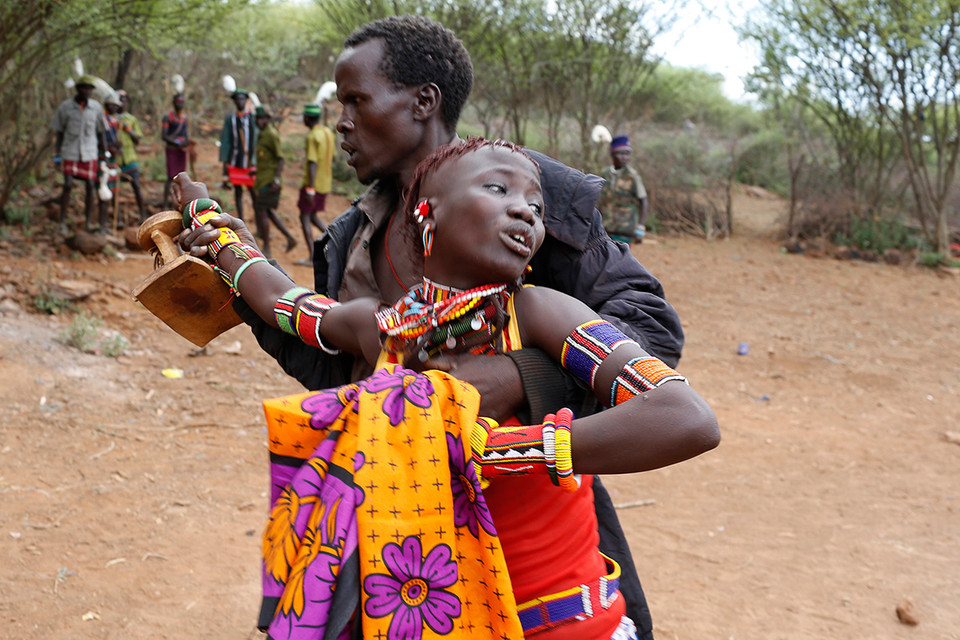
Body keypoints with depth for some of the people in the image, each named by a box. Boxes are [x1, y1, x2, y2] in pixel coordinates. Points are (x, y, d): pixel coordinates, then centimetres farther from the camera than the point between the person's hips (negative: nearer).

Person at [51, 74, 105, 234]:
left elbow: (100, 131, 10)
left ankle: (89, 222, 12)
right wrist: (56, 155, 1)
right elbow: (59, 132, 3)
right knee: (67, 185, -8)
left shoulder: (96, 107, 0)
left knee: (90, 186, 2)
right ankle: (62, 222, 0)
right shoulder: (65, 107, -3)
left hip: (89, 153, 2)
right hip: (70, 153, -1)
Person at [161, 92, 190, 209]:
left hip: (182, 150, 6)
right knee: (171, 177, -10)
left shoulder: (185, 117, 11)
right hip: (171, 150, -6)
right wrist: (176, 143, -23)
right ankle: (165, 205, -7)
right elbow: (164, 135, -12)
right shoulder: (168, 116, -8)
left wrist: (187, 141, -6)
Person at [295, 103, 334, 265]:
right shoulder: (328, 133, 9)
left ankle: (312, 257, 2)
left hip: (312, 183, -8)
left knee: (305, 217, 2)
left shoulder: (312, 136, -17)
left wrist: (310, 189, -23)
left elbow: (313, 163, -22)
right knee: (313, 216, 18)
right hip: (325, 183, 8)